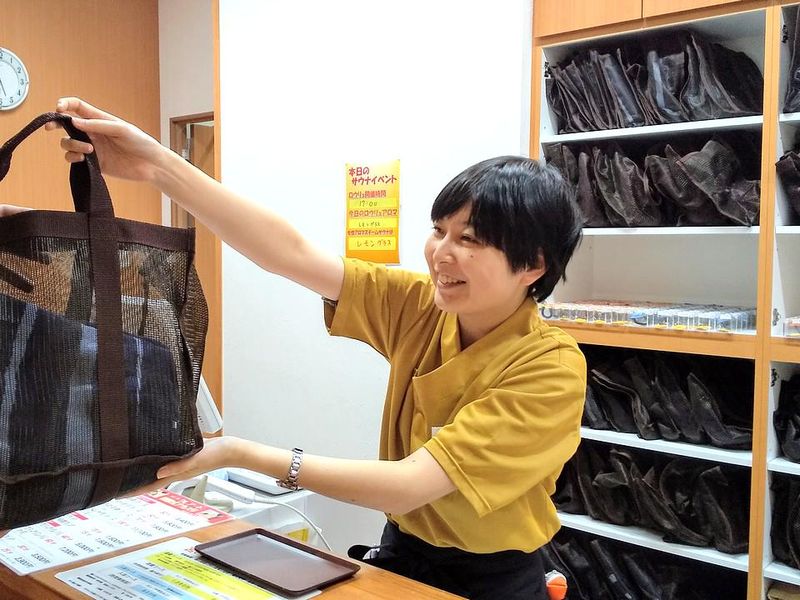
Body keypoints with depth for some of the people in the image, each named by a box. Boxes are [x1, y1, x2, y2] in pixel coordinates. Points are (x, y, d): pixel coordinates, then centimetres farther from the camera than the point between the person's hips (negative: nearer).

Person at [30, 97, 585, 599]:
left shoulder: (552, 369, -23)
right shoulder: (422, 307, -8)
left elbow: (408, 486, -29)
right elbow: (292, 254, -19)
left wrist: (242, 454, -31)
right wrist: (157, 166, -27)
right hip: (401, 553, 4)